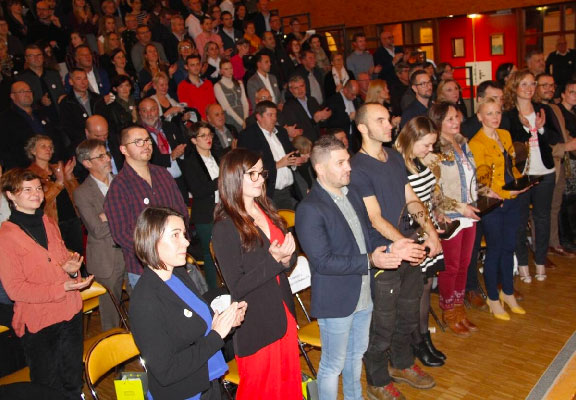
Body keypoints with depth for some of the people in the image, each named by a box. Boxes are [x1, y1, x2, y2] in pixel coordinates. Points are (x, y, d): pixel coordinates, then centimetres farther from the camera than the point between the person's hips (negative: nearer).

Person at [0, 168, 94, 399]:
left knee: (73, 380, 20)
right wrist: (62, 288, -24)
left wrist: (71, 268, -5)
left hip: (70, 312, 6)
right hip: (38, 322, -6)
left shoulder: (49, 223, 7)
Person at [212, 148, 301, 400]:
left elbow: (289, 259, 9)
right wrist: (273, 260, -24)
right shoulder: (225, 227, -17)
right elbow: (237, 287, -19)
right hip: (255, 325, -6)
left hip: (283, 315, 6)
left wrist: (287, 258, -13)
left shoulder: (267, 212, 3)